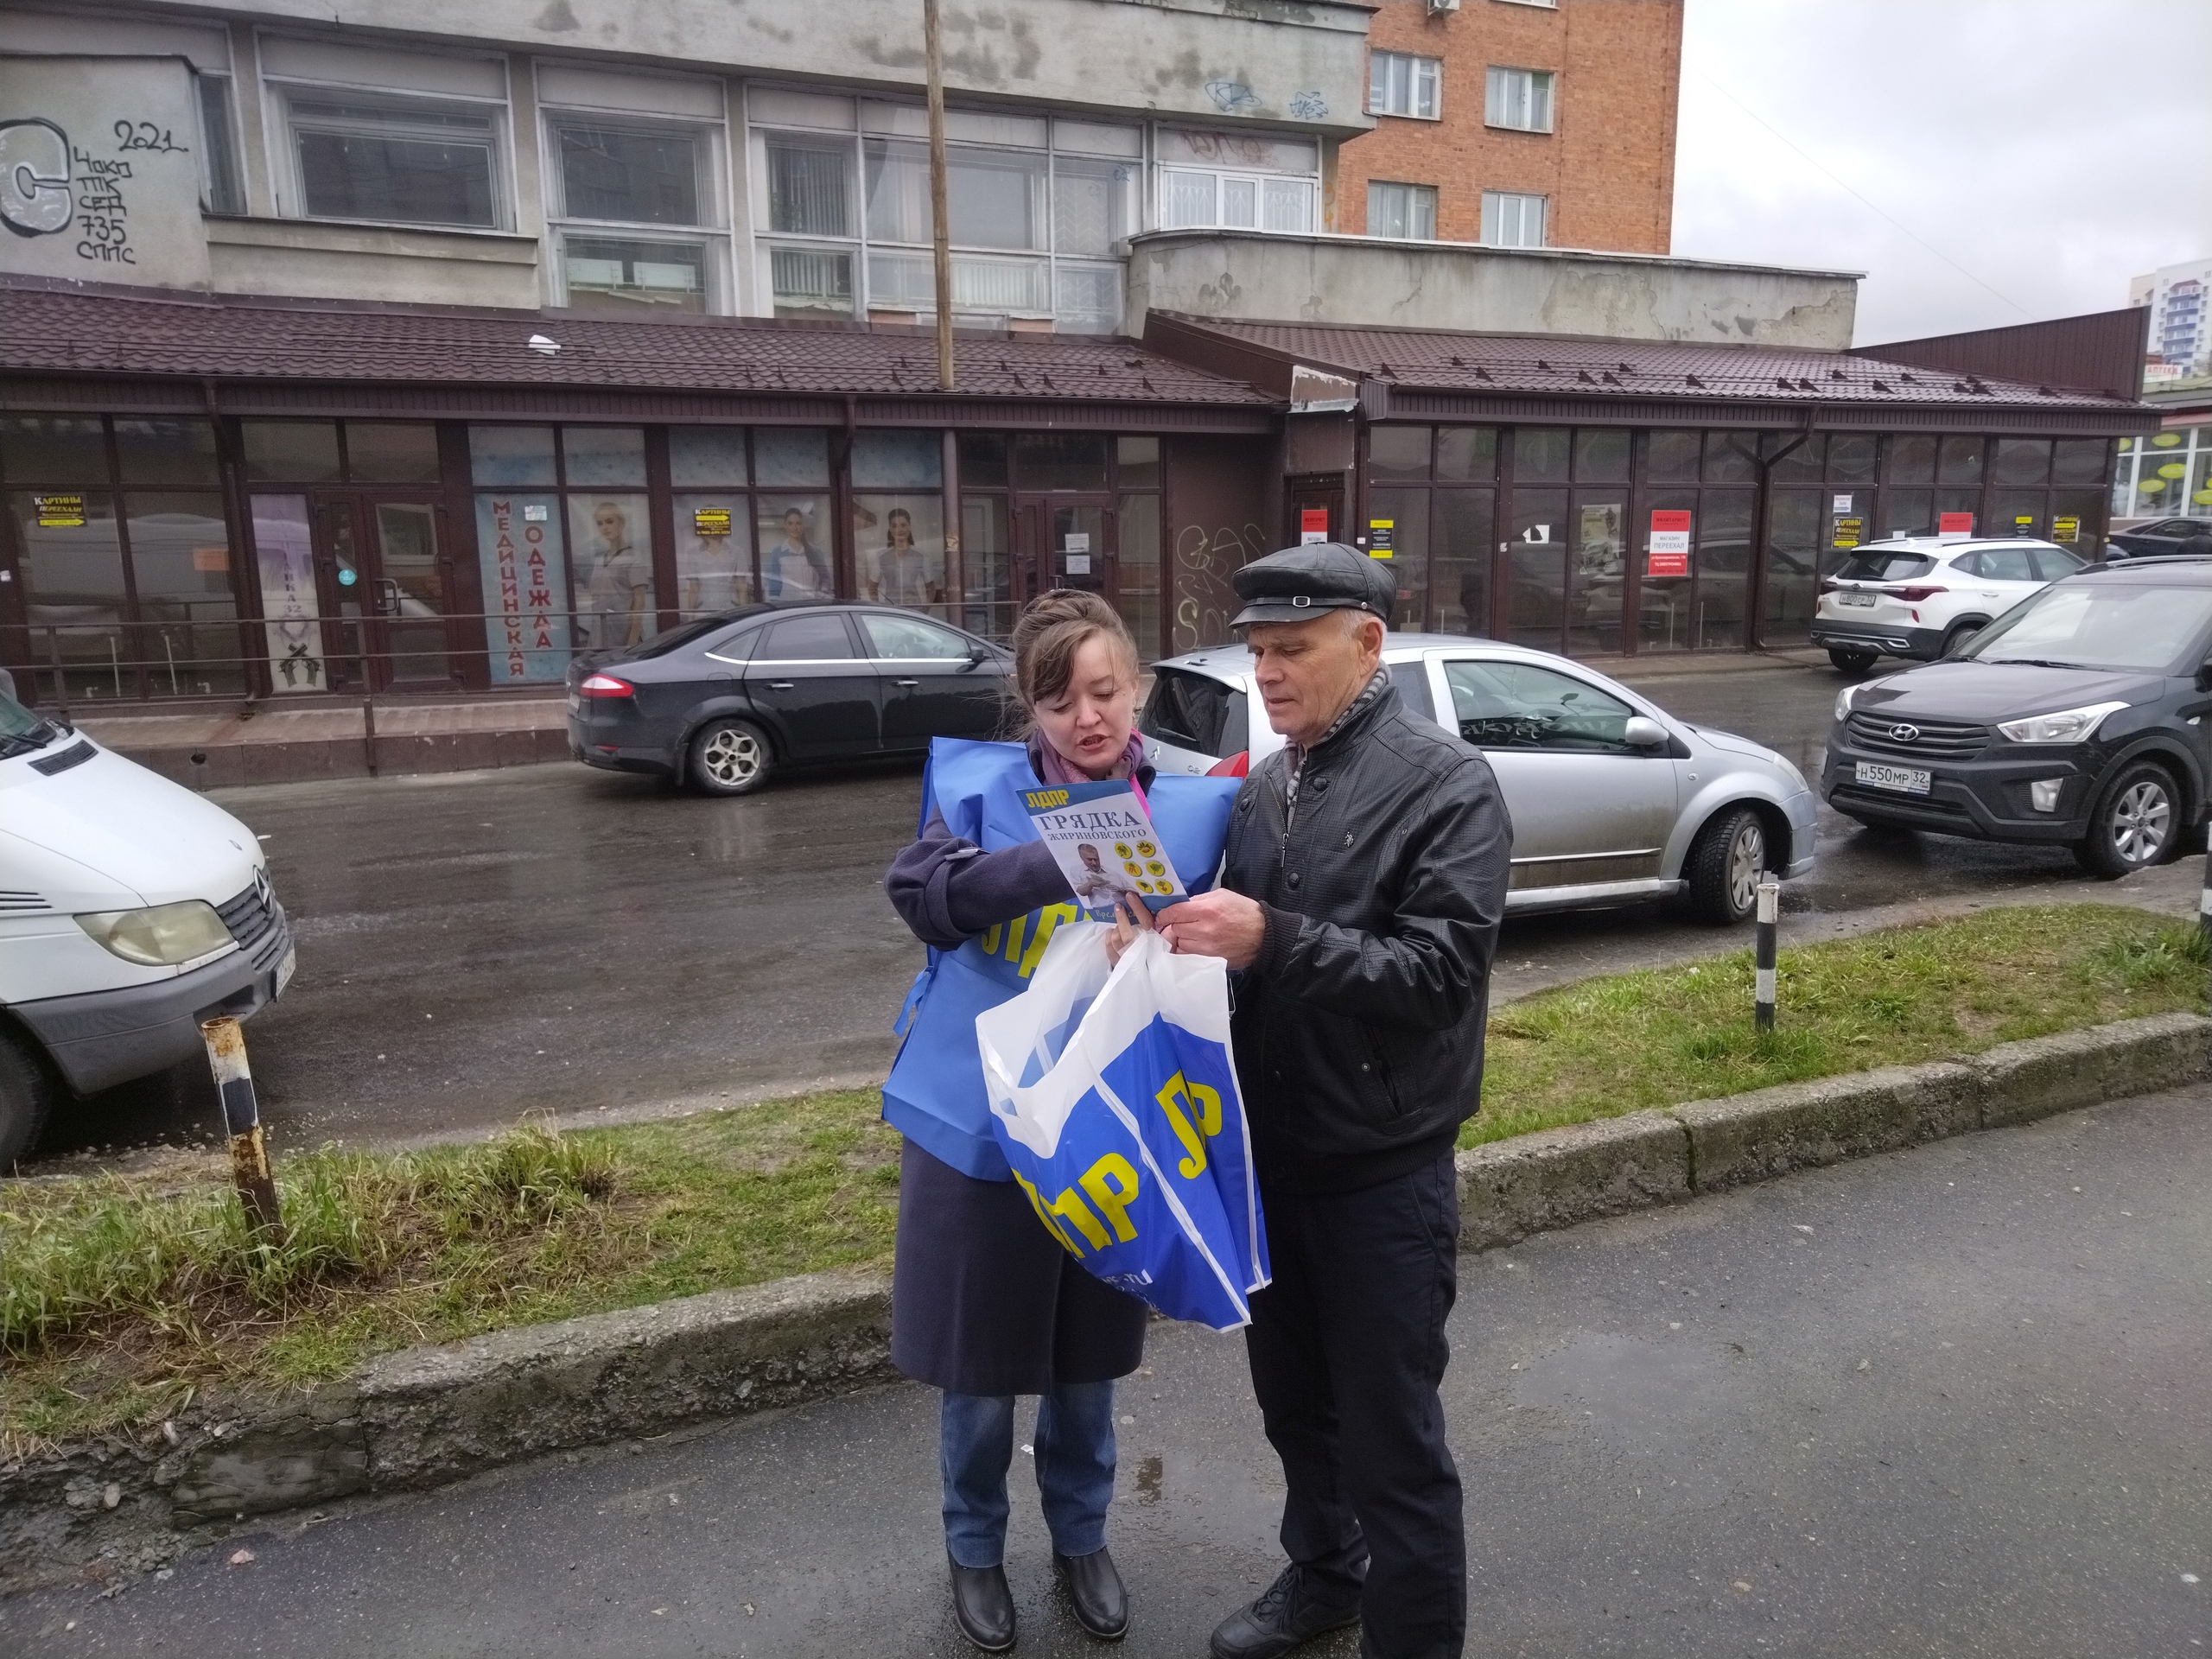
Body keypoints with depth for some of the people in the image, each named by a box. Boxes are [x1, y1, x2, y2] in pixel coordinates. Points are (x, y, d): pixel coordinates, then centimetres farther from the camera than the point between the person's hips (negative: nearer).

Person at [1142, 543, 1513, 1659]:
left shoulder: (1446, 787, -13)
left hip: (1381, 1170, -6)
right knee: (1293, 1399, 23)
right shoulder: (1264, 785, 7)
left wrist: (1271, 940, -31)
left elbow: (1441, 971, -22)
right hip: (1268, 1151, 7)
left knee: (1391, 1435, 6)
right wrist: (1183, 933, -7)